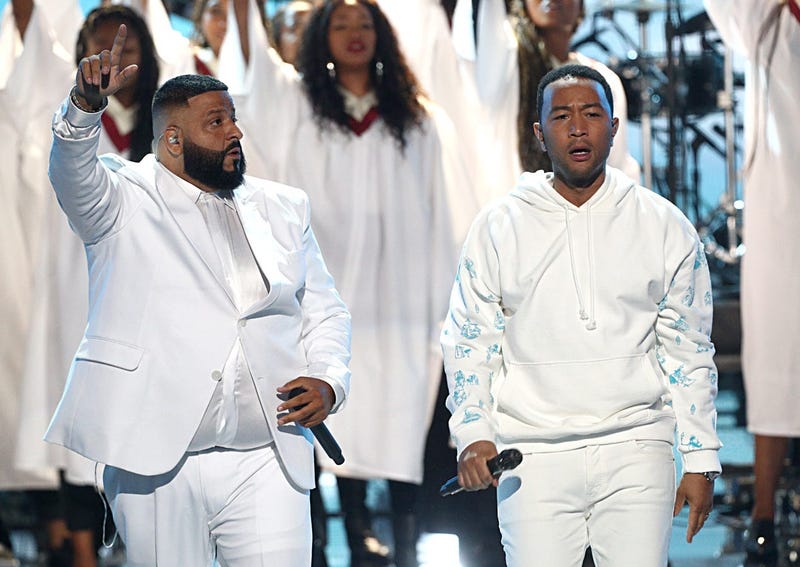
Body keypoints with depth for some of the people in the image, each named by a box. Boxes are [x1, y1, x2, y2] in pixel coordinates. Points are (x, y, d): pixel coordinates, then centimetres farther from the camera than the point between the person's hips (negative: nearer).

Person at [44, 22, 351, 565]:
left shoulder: (283, 208, 18)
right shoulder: (126, 199, 5)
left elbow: (324, 310, 20)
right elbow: (73, 171, -15)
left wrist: (329, 382, 1)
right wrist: (86, 105, -36)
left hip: (267, 463, 3)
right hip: (158, 460, -3)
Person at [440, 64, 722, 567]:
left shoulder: (665, 226, 6)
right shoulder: (499, 227, 6)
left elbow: (688, 353, 9)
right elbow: (469, 343, 9)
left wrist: (701, 459, 5)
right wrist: (474, 433, -5)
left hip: (636, 453, 0)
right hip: (533, 459, 0)